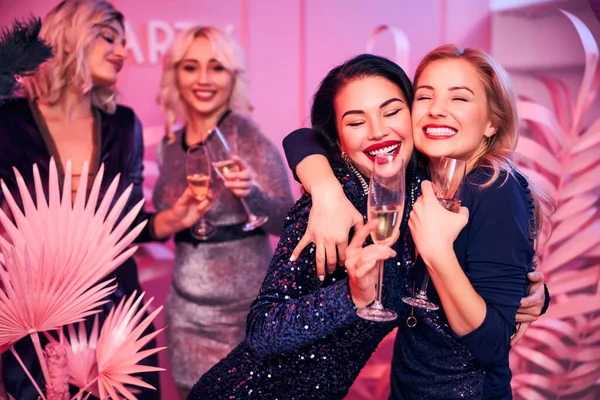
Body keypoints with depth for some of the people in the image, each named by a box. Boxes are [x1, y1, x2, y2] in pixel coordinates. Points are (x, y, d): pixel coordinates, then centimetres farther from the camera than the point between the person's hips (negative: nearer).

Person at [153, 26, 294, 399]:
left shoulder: (245, 135, -14)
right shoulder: (170, 144, 3)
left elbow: (287, 222, -16)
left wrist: (251, 193, -32)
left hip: (242, 307, -5)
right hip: (185, 308, 5)